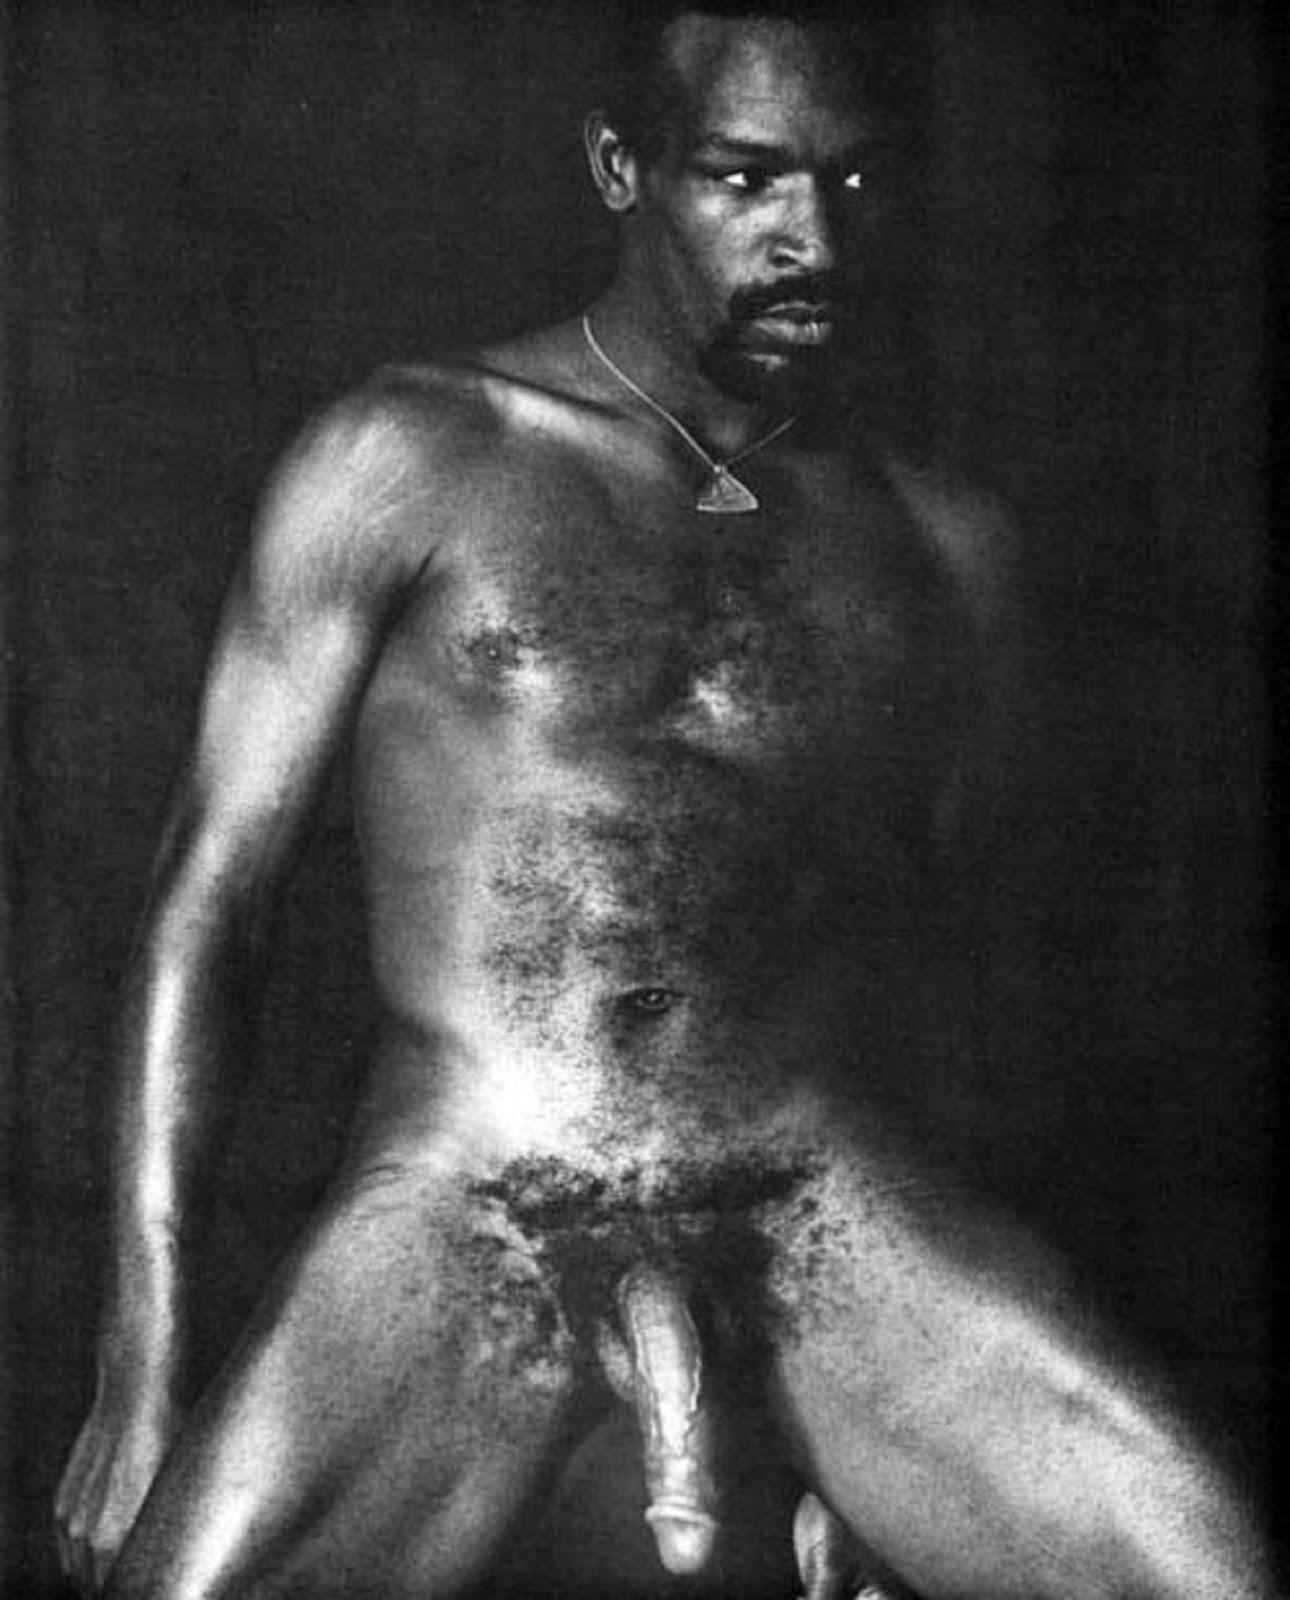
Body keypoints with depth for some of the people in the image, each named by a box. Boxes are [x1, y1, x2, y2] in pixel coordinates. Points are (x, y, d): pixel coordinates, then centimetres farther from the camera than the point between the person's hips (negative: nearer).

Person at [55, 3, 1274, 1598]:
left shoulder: (941, 544, 13)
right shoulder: (409, 462, 3)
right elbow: (208, 896, 2)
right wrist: (140, 1371, -3)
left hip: (833, 1199, 3)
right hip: (463, 1211, -2)